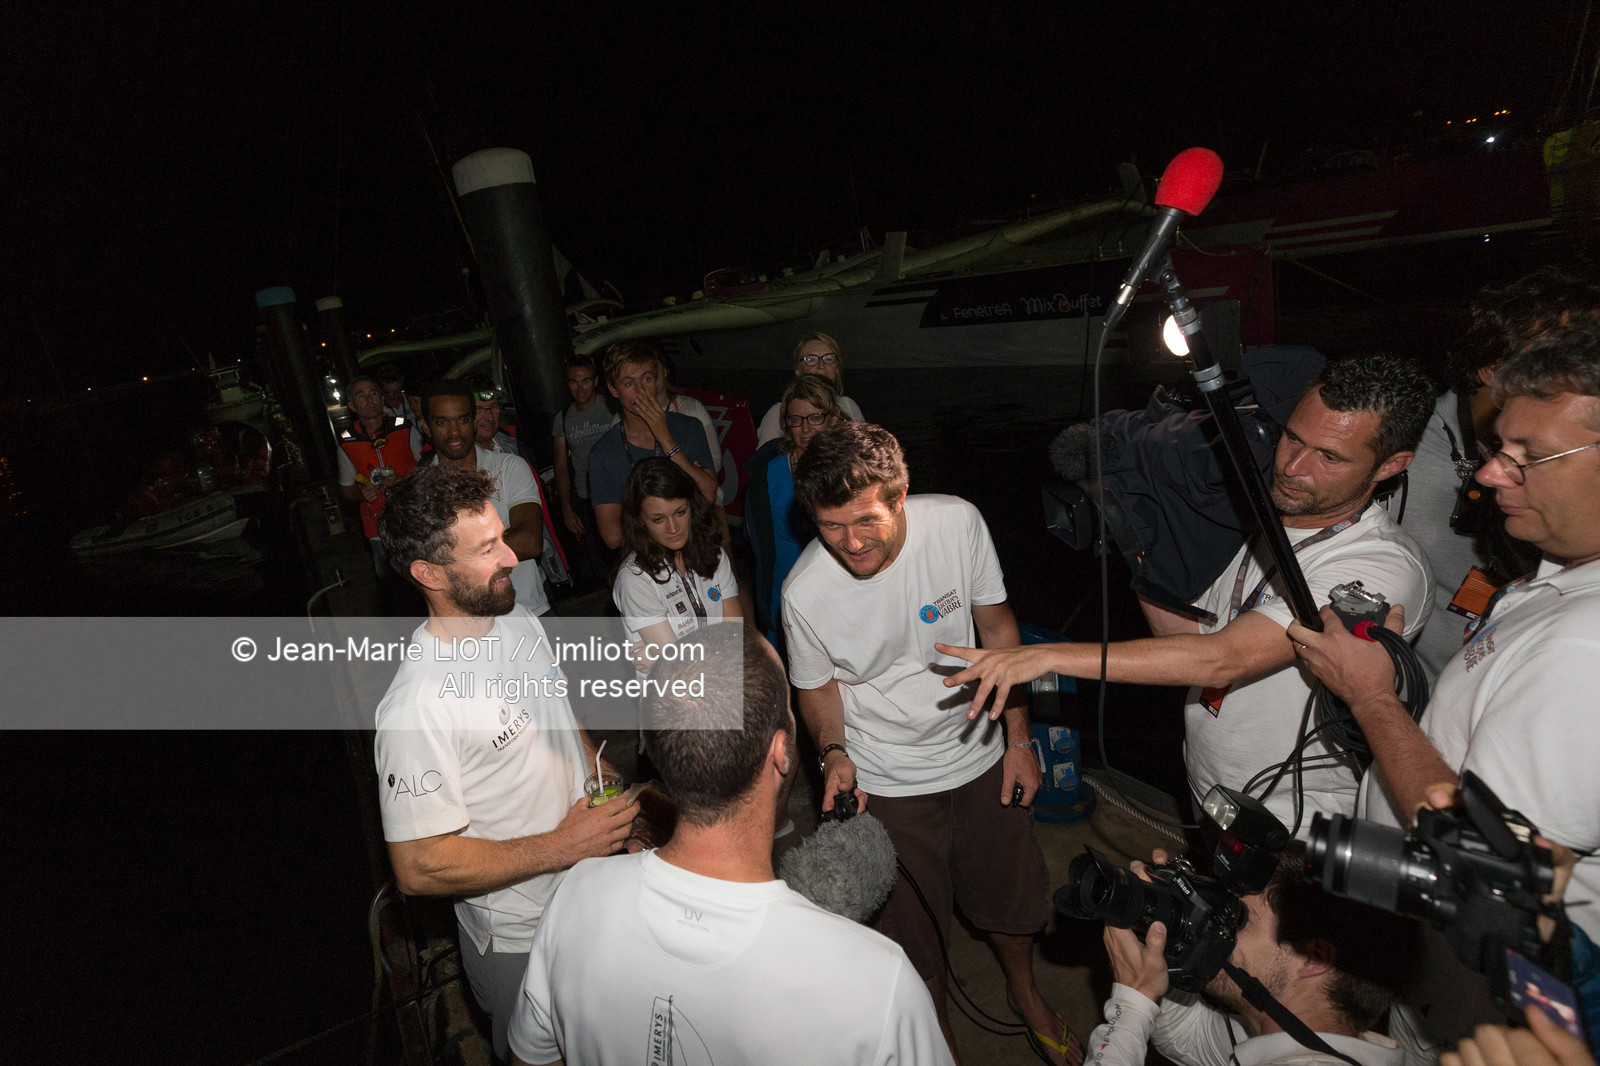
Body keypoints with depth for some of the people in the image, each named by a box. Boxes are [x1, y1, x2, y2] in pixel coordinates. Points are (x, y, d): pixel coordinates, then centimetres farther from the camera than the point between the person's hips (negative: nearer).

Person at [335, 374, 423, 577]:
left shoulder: (405, 428, -1)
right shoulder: (347, 443, 1)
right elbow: (346, 488, 11)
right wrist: (362, 495, -11)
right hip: (379, 528, 0)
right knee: (386, 578, 5)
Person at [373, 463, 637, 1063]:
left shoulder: (521, 624, -5)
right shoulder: (418, 704, -31)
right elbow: (418, 868, -27)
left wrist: (613, 809, 3)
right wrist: (561, 847, -24)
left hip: (594, 893, 7)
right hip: (520, 940, -7)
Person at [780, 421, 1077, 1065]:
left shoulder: (958, 522, -21)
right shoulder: (804, 593, -24)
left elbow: (995, 625, -5)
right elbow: (819, 686, -3)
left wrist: (1018, 738, -1)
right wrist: (835, 753, -21)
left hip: (980, 755, 2)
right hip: (888, 783, -2)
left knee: (1011, 898, 23)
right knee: (914, 937, 14)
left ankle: (1025, 992, 57)